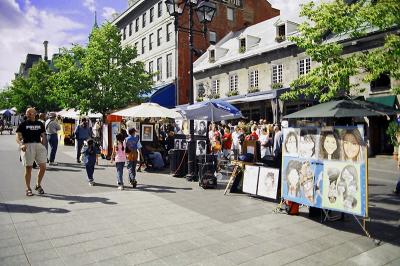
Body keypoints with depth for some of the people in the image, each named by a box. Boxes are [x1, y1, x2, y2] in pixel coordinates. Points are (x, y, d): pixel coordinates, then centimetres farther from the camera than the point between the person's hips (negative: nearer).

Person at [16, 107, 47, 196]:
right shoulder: (23, 124, 4)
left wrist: (43, 146, 9)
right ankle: (28, 189, 13)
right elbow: (18, 137, -4)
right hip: (27, 146, -3)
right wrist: (21, 145, -22)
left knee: (43, 167, -1)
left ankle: (38, 185, 20)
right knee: (28, 168, 0)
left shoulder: (40, 124, 14)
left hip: (38, 145, 3)